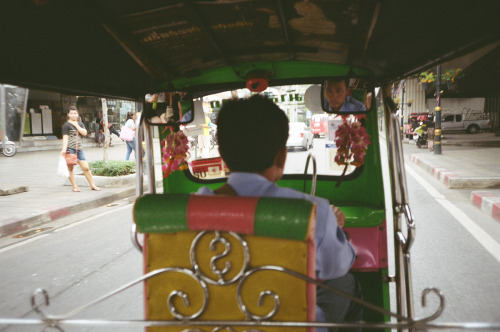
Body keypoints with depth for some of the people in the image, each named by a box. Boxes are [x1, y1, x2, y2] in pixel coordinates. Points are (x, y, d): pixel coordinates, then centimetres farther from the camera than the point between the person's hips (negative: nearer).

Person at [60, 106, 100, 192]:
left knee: (86, 168, 3)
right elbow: (65, 138, -8)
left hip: (79, 148, 5)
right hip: (70, 149, -5)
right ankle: (75, 187, 8)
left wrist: (76, 125, -5)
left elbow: (84, 133, -1)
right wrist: (64, 149, -18)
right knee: (70, 168, -1)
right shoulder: (66, 125, -1)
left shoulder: (80, 124, 17)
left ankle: (93, 185, 10)